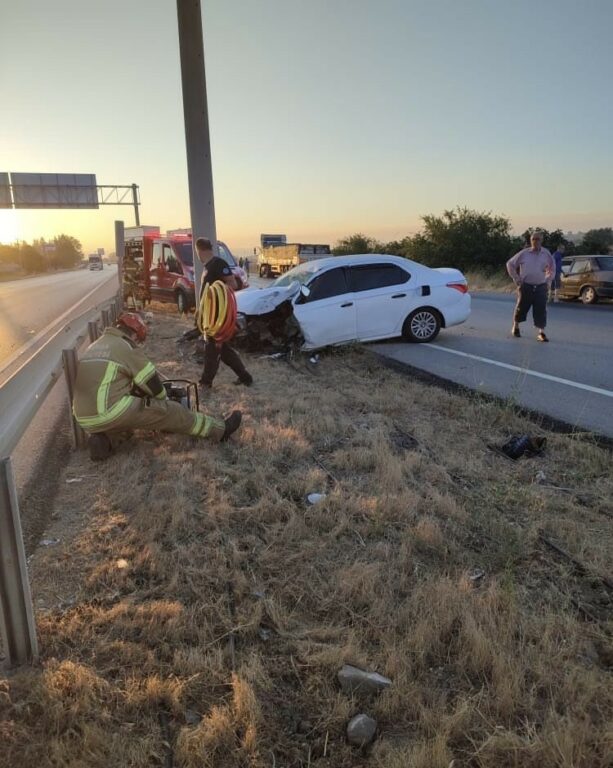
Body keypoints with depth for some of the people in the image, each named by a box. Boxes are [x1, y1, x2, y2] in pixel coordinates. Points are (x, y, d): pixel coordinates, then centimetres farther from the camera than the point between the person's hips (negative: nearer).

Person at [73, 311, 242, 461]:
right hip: (112, 413, -7)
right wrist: (163, 399, 21)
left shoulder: (94, 347, 19)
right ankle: (220, 430, 14)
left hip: (86, 419, 7)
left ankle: (105, 438, 8)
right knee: (170, 411, 5)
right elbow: (151, 382, 0)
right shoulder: (126, 347, -6)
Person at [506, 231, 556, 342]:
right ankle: (516, 327, 31)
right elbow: (510, 264, 6)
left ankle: (541, 333, -4)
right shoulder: (524, 254, -2)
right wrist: (516, 279, 1)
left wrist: (548, 280, 9)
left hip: (541, 287, 1)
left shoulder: (546, 254, 4)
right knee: (521, 308, 8)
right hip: (526, 286, -1)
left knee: (541, 310, -6)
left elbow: (552, 268, 20)